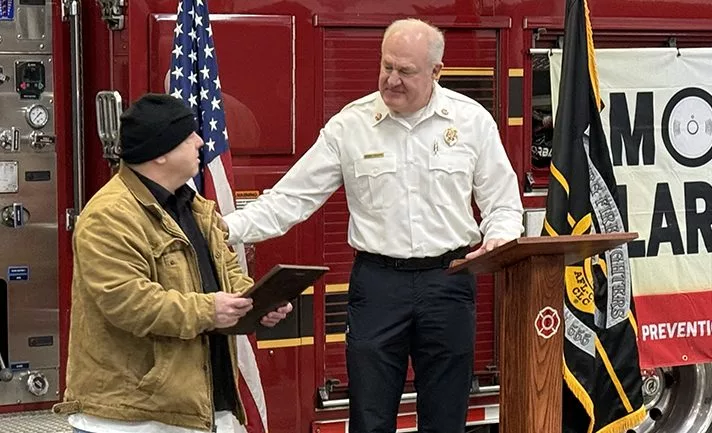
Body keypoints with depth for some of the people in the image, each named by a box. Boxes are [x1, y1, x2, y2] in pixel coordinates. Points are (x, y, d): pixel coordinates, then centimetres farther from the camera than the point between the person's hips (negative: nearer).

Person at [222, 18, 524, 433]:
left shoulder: (473, 120, 1)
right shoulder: (350, 125, 0)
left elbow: (502, 203, 7)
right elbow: (291, 198, -1)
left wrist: (499, 241, -14)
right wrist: (224, 230, -12)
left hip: (449, 279, 0)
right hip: (377, 280, 0)